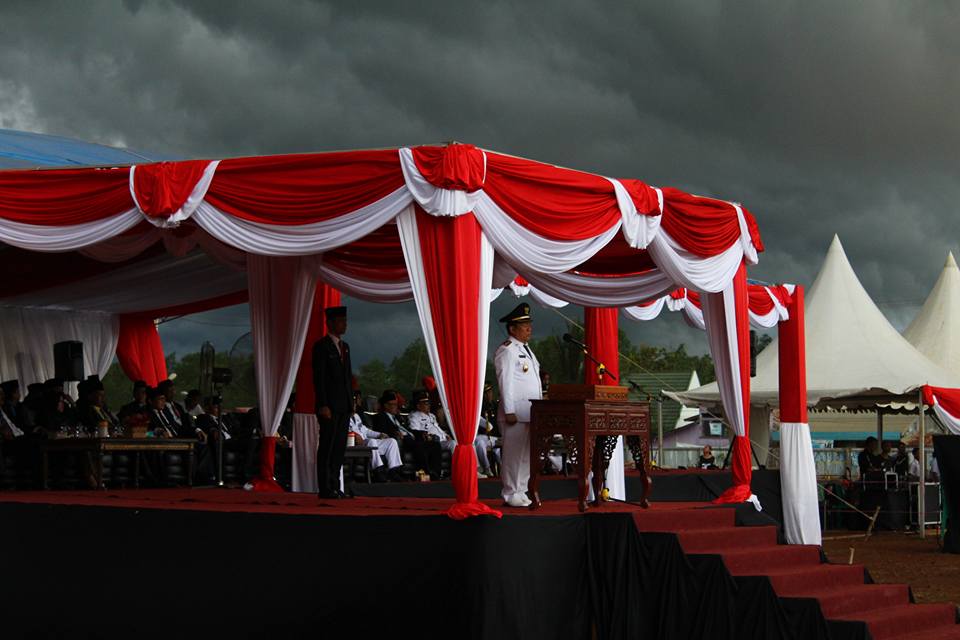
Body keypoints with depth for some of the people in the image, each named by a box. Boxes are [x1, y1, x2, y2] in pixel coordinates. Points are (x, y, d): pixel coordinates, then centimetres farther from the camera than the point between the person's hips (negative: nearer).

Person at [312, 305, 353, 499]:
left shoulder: (345, 346, 18)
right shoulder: (321, 346, -7)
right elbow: (318, 378, -12)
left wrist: (351, 402, 13)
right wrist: (323, 406, -17)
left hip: (344, 406, 8)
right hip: (329, 406, -8)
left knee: (339, 447, 8)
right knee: (326, 448, -5)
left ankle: (334, 487, 13)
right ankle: (325, 489, -3)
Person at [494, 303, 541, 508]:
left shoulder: (526, 349, 19)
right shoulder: (507, 351, -9)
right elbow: (505, 382, -15)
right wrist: (509, 412, -20)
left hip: (531, 412, 9)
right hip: (516, 412, -9)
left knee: (527, 454, 12)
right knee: (513, 454, -6)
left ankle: (521, 492, 20)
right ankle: (511, 495, -1)